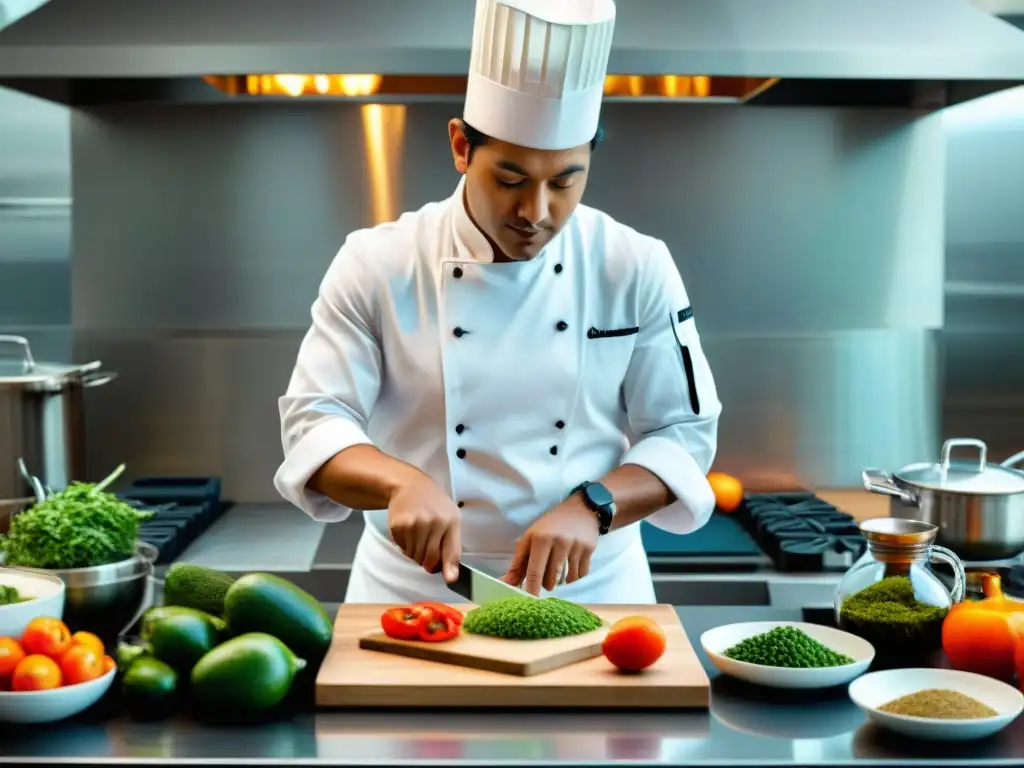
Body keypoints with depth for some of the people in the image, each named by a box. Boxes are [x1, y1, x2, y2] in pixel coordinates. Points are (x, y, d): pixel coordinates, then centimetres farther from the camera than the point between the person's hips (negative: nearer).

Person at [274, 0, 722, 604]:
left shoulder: (637, 269, -3)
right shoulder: (377, 265, -6)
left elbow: (685, 433, 0)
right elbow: (314, 421, -6)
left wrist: (590, 507, -18)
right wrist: (403, 482, -25)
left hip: (590, 587, 1)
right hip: (412, 589, 0)